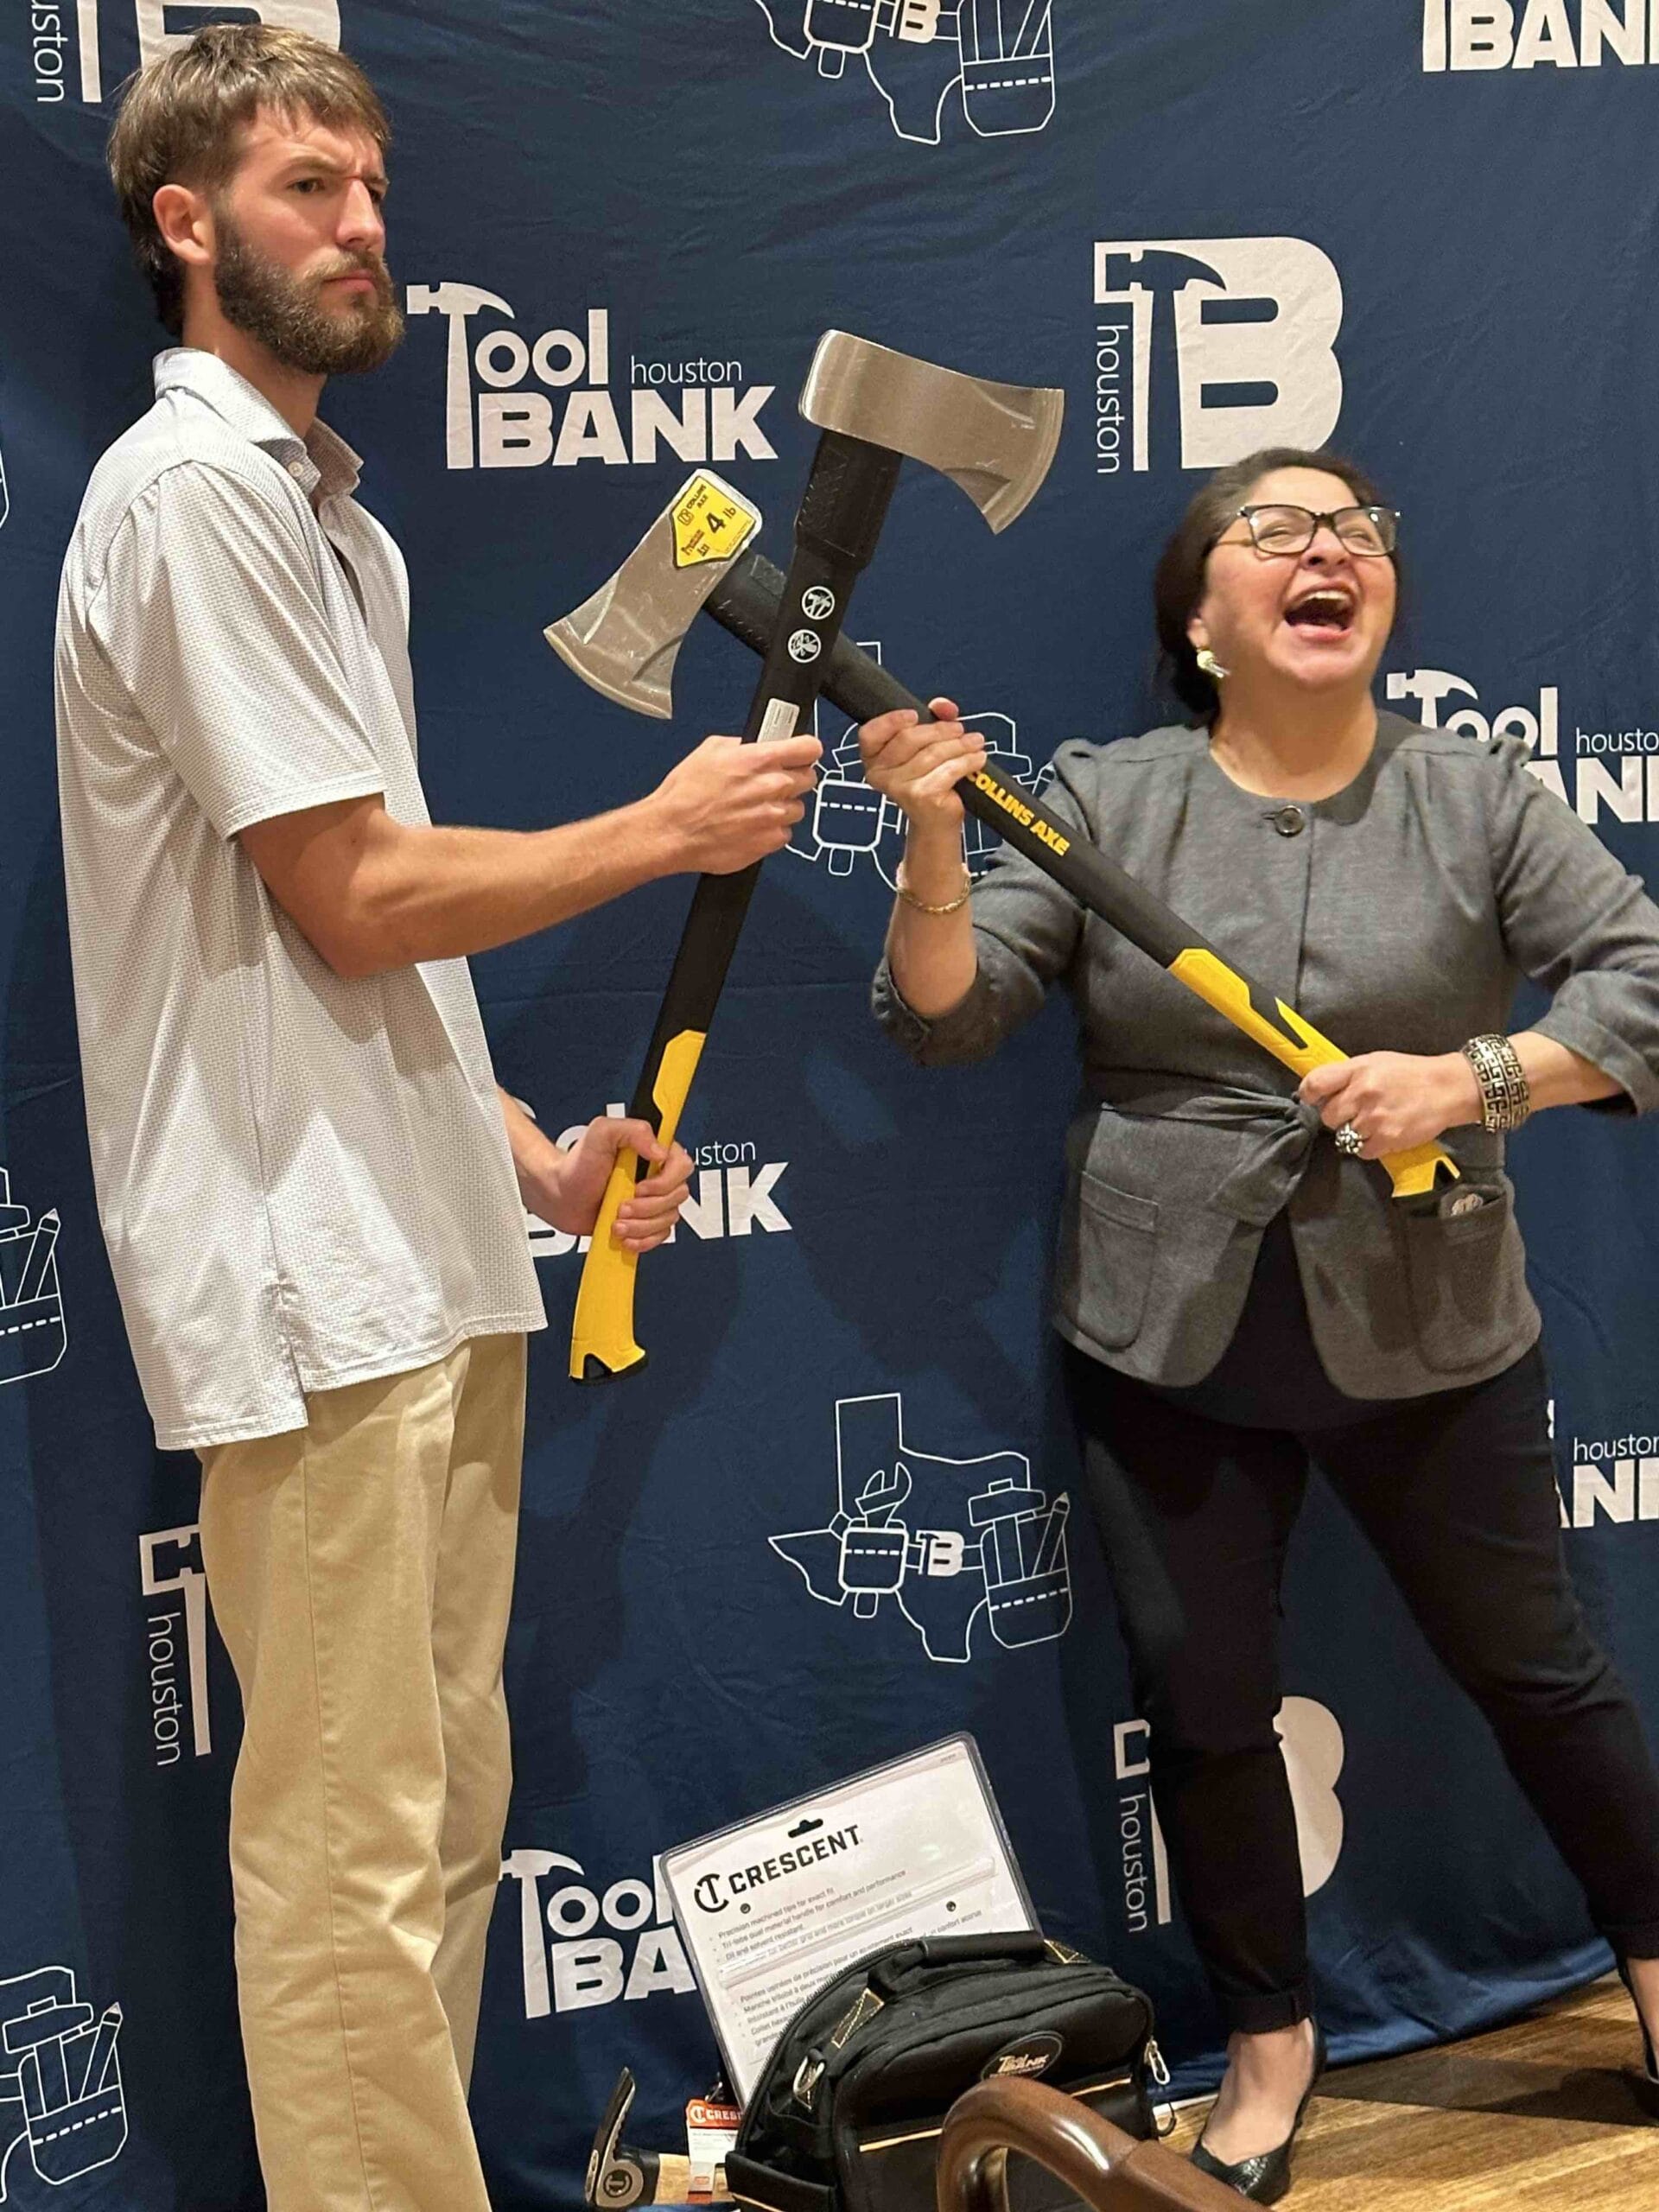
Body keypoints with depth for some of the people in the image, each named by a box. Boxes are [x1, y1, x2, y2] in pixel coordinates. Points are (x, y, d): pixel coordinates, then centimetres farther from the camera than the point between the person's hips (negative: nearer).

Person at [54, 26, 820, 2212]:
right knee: (354, 1855, -4)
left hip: (424, 1256, 10)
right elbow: (352, 897, -15)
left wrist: (529, 1153, 10)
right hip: (309, 1280, -10)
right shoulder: (193, 491, -10)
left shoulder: (328, 511, 20)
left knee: (445, 1808, 16)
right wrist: (668, 829, -5)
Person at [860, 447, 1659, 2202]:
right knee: (1200, 1701, 9)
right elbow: (945, 1018, -7)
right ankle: (1269, 2034, 30)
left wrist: (1474, 1077, -22)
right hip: (1169, 1348, 1)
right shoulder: (1102, 801, -2)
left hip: (1425, 1340, 0)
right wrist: (935, 839, -24)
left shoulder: (1477, 800, -3)